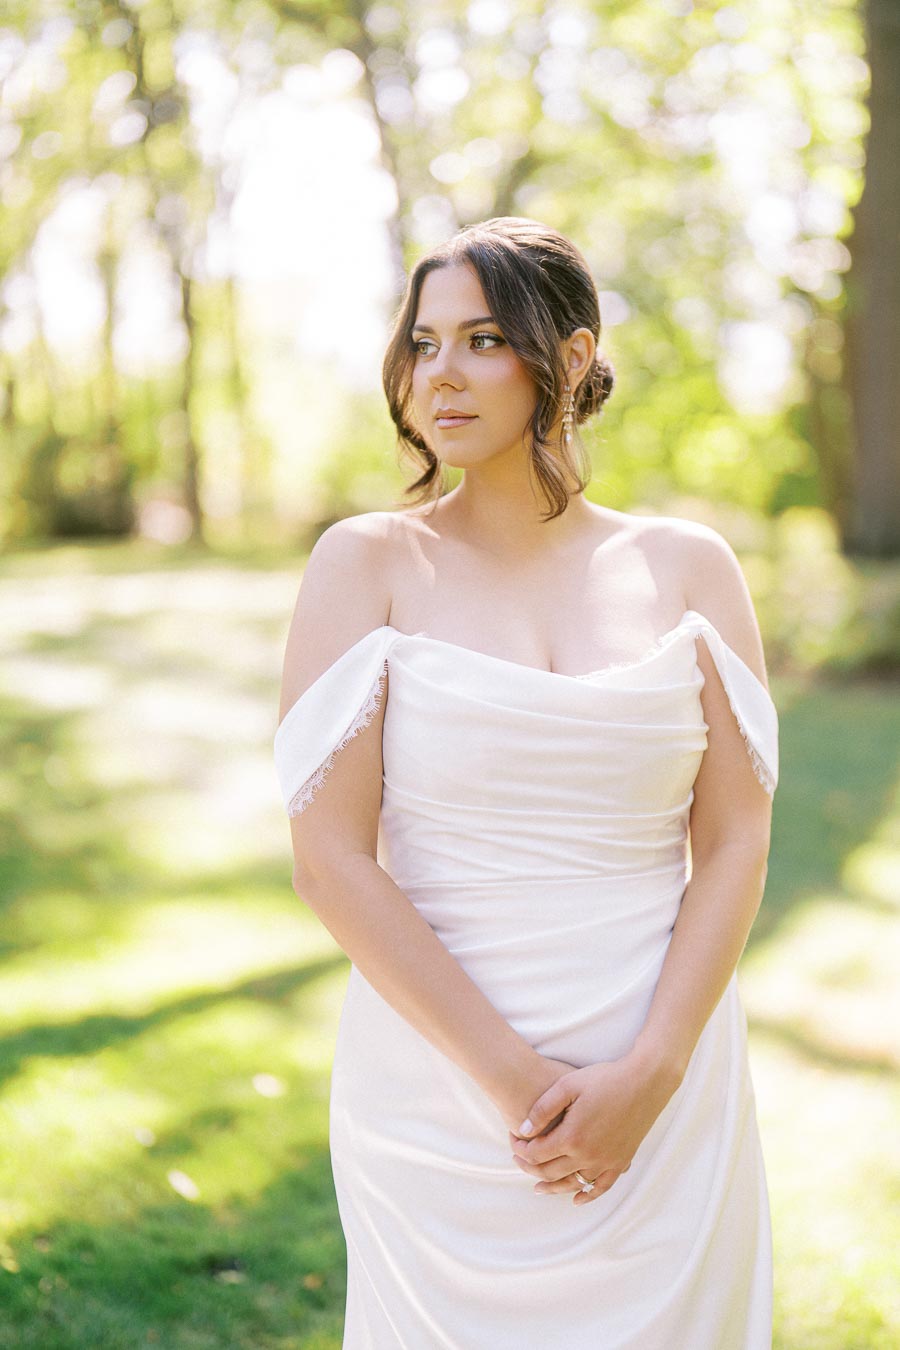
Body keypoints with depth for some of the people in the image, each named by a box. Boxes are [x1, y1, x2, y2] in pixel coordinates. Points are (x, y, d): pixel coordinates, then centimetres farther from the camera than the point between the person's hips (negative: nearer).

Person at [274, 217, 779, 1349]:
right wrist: (511, 1080, -13)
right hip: (438, 1082, -1)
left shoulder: (688, 566, 2)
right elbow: (330, 858, -9)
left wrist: (647, 1076, -11)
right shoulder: (367, 563, -3)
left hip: (662, 1096, 2)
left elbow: (735, 841, 0)